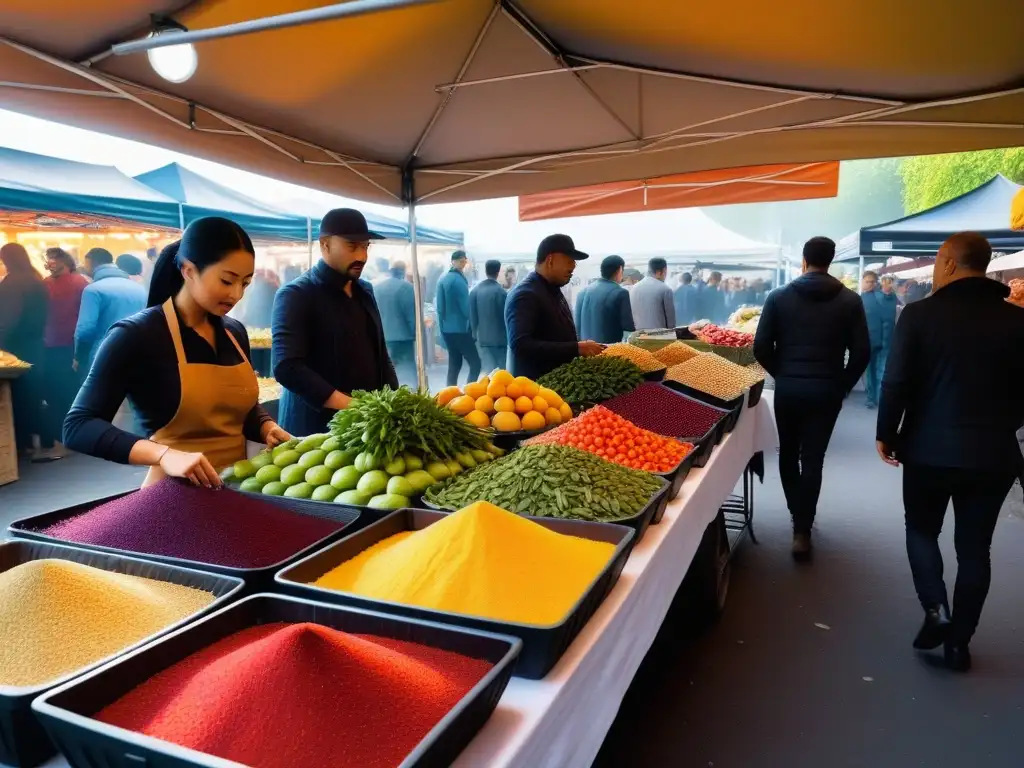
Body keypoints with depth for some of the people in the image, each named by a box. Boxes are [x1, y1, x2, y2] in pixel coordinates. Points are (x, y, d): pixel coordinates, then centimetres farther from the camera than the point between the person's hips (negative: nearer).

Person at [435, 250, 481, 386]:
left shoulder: (442, 280, 10)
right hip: (460, 329, -8)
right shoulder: (459, 280, -14)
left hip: (447, 329, 9)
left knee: (454, 365, 13)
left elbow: (440, 307, 12)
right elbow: (465, 307, -16)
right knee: (475, 364, -7)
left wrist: (444, 324, 17)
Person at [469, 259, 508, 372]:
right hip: (500, 337, -4)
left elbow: (472, 315, 3)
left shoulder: (475, 290, 1)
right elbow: (505, 316, -8)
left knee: (490, 370, 8)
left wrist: (475, 333, 13)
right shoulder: (501, 291, -12)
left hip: (483, 337, 4)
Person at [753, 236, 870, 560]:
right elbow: (861, 351, -3)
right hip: (826, 391, 0)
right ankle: (802, 530, 5)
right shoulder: (850, 300, -2)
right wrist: (844, 385, 10)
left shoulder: (779, 296, -2)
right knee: (813, 459, 4)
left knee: (788, 453, 19)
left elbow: (761, 346, -4)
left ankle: (798, 516, 31)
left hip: (787, 388, 1)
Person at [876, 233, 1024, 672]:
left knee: (921, 530, 20)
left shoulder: (920, 313, -10)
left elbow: (896, 383, -11)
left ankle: (935, 611, 5)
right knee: (974, 548, 13)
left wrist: (886, 434, 2)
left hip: (930, 448, -2)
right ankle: (959, 642, 21)